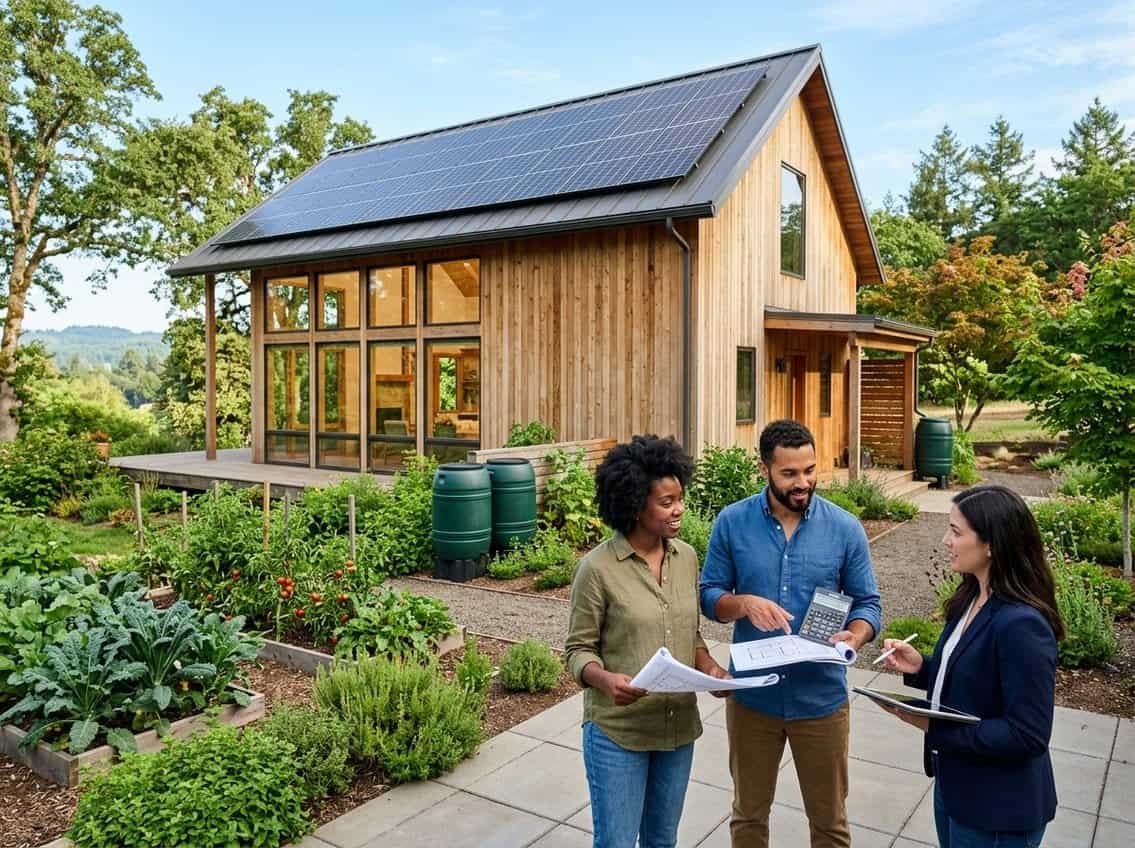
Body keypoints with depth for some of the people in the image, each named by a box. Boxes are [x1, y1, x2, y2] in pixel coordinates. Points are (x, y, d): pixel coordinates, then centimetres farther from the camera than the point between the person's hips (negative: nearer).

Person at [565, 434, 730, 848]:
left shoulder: (687, 557, 0)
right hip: (617, 732, -5)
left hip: (678, 729, 5)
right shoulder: (597, 568, -17)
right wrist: (606, 680, -30)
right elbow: (578, 650, -10)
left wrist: (710, 667, -8)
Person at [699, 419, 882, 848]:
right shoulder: (732, 522, -8)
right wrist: (744, 603, -24)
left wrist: (854, 637, -22)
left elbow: (867, 602, -1)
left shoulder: (845, 528, -7)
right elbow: (709, 595, -3)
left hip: (821, 699, 0)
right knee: (748, 814, 21)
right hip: (751, 697, 0)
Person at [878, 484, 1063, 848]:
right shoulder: (972, 598, 0)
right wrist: (921, 667, -6)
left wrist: (935, 728, -26)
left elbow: (1028, 735, -26)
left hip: (998, 810, -8)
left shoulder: (1021, 625, -27)